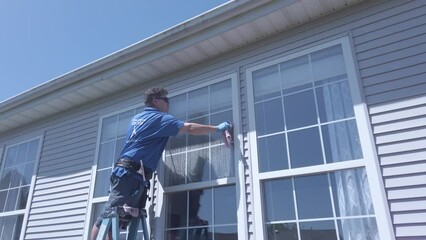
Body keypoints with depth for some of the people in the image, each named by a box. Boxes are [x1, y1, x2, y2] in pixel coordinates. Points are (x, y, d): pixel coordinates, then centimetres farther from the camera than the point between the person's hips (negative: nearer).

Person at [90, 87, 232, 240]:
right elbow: (189, 128, -13)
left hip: (126, 172, 9)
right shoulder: (159, 118, -5)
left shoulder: (137, 118, 21)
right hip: (131, 174, -9)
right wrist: (218, 128, -4)